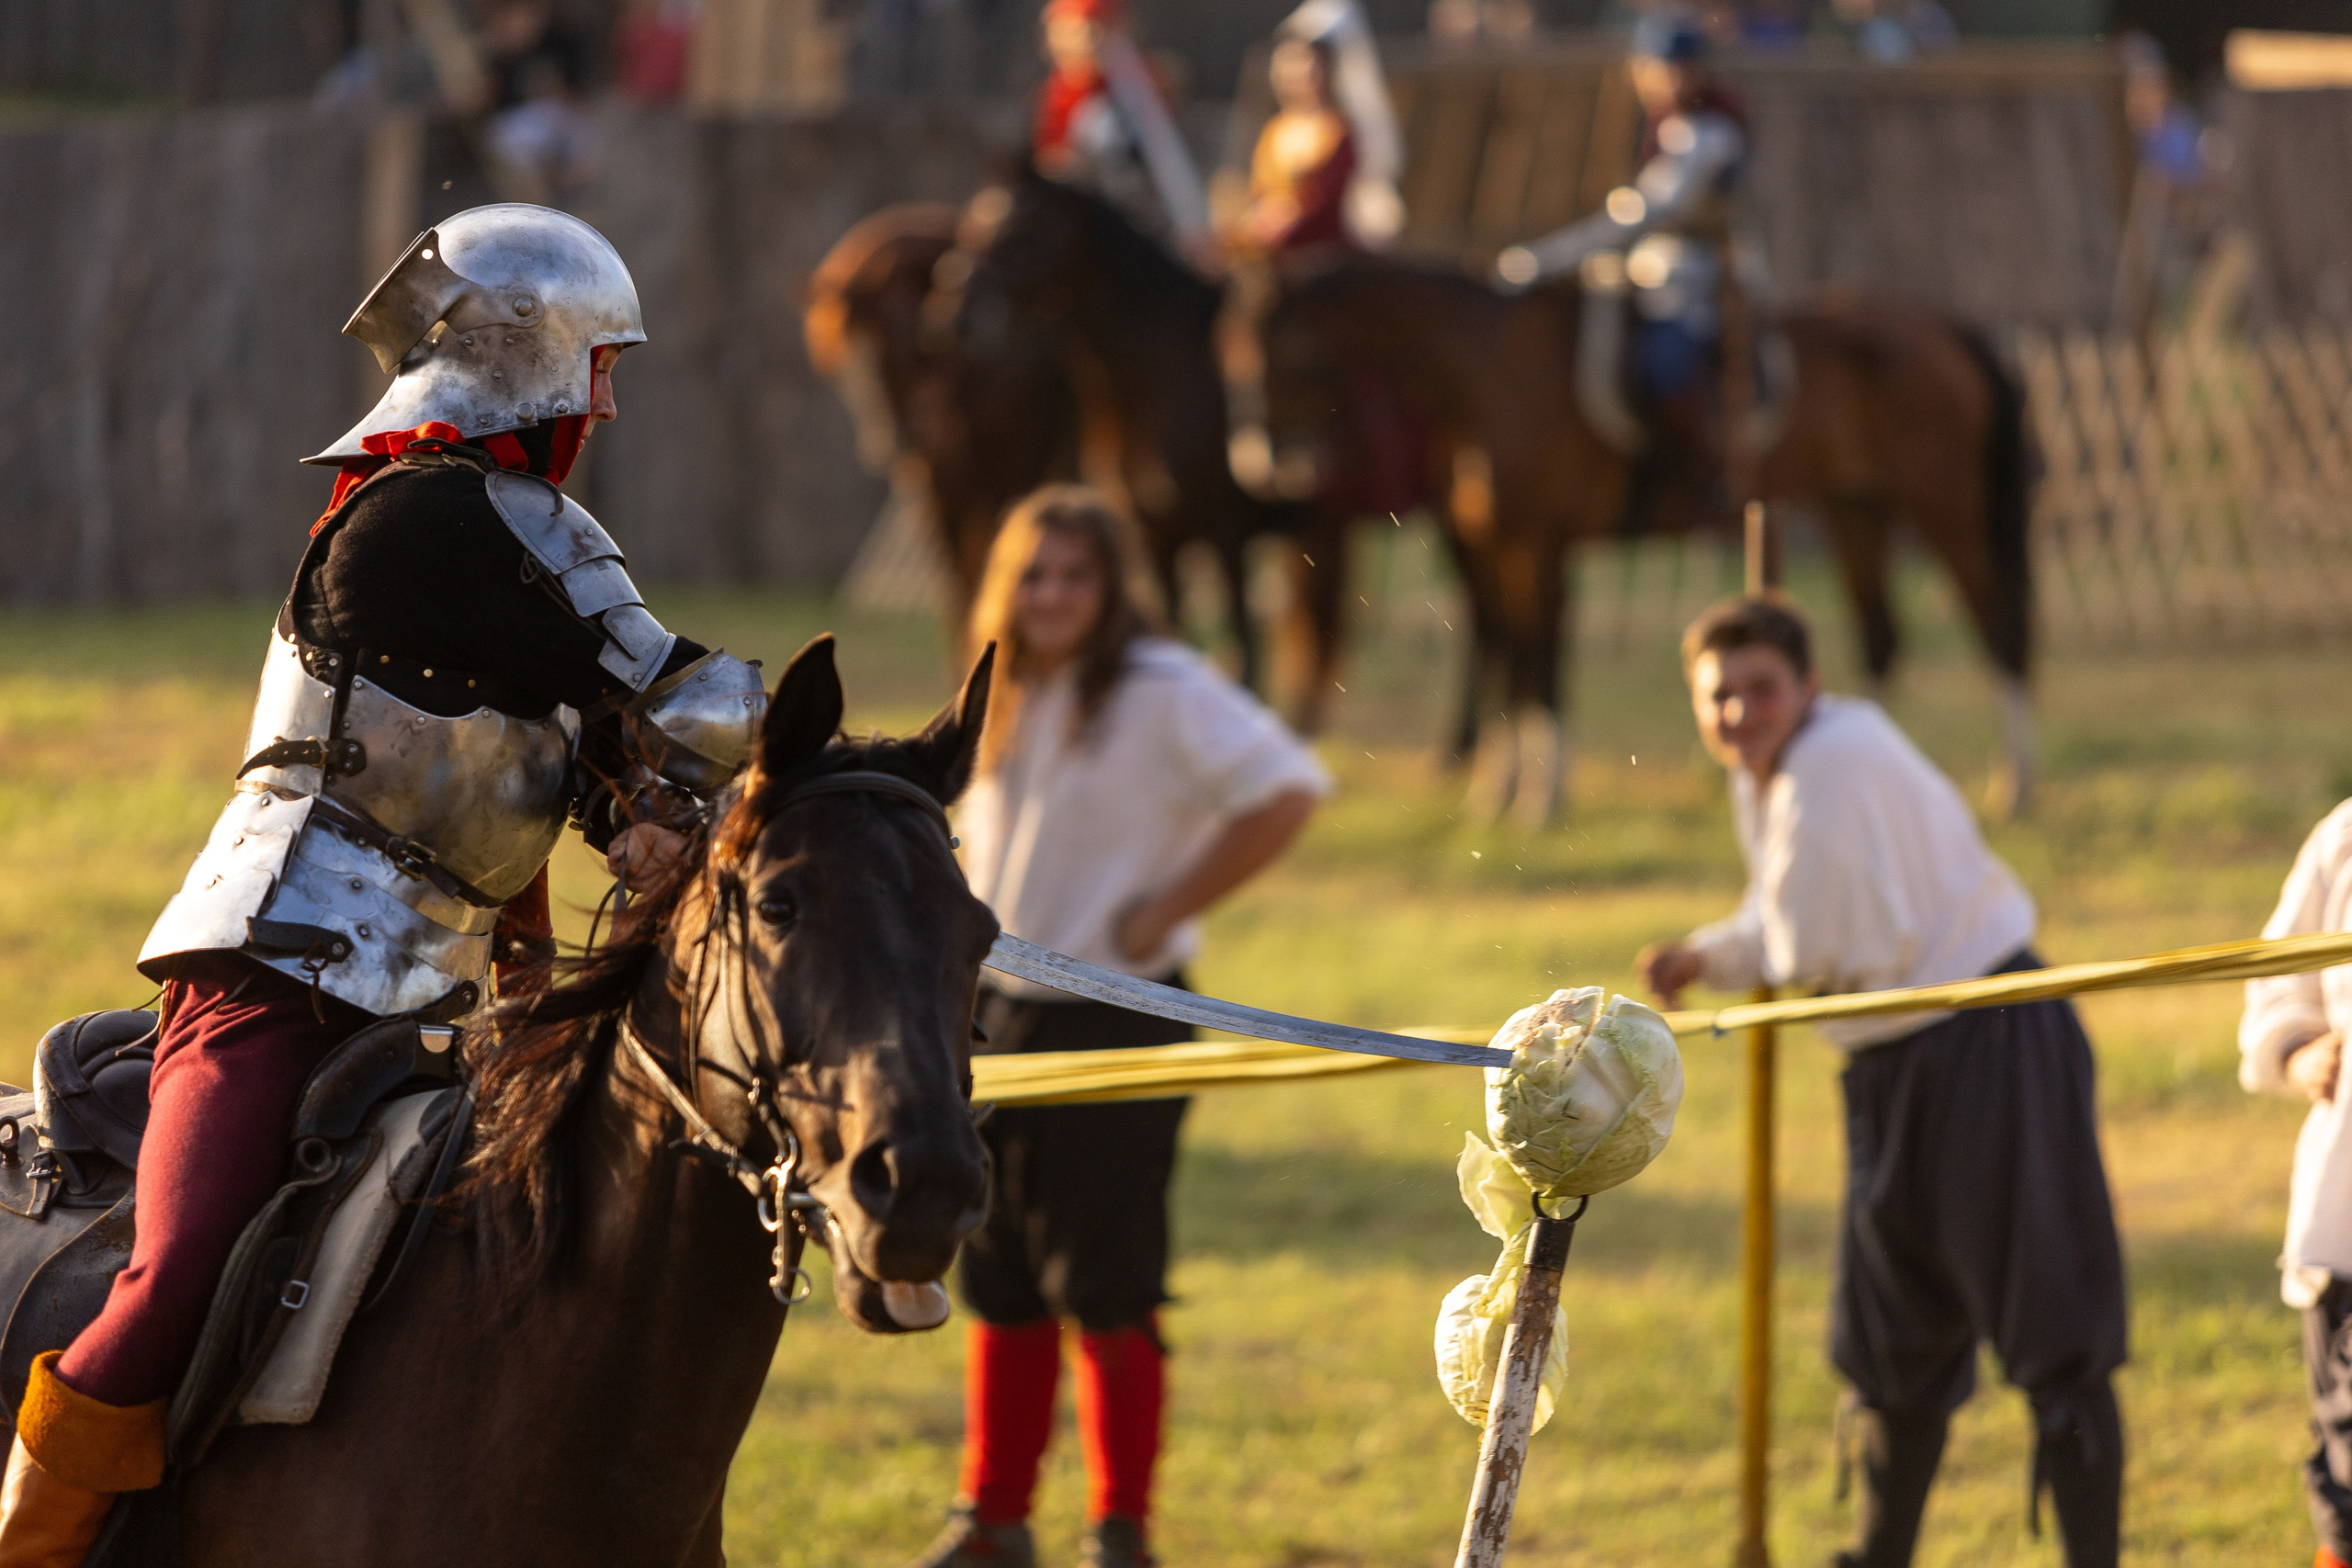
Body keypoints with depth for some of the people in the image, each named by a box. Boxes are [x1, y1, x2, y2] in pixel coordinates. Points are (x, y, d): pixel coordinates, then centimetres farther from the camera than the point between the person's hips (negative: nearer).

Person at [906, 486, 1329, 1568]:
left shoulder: (1163, 695, -11)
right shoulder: (1002, 705, 11)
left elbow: (1286, 791, -20)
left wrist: (1169, 907, -18)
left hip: (1116, 1020, -7)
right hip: (994, 1017, 7)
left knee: (1105, 1292, -3)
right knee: (998, 1285, 11)